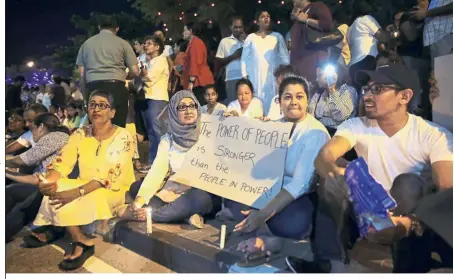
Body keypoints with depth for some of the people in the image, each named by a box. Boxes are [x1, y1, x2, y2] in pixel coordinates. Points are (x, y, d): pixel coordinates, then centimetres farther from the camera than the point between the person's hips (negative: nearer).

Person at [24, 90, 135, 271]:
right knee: (54, 188, -22)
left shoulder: (123, 137, -16)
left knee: (61, 200, -26)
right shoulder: (80, 134, 1)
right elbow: (62, 163, -8)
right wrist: (48, 180, -30)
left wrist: (77, 192, -35)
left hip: (114, 191, -5)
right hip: (85, 186, 6)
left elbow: (110, 177, -25)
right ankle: (81, 241, -14)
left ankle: (53, 230, 0)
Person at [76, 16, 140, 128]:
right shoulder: (122, 43, 9)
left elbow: (81, 73, 13)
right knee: (117, 127, -2)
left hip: (93, 88, 3)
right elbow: (135, 72, 6)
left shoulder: (86, 43, 17)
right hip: (116, 87, -3)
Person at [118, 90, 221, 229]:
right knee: (136, 187, -10)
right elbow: (157, 171, -9)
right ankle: (186, 215, -22)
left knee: (200, 197, -37)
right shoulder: (168, 140, 3)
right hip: (174, 192, 4)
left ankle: (144, 215, -24)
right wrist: (139, 200, -22)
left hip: (202, 193, -4)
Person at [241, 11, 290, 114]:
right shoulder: (250, 38, 11)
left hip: (273, 76, 0)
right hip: (255, 77, 0)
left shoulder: (277, 36, 12)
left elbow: (285, 57, 9)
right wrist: (245, 76, 0)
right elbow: (244, 58, 9)